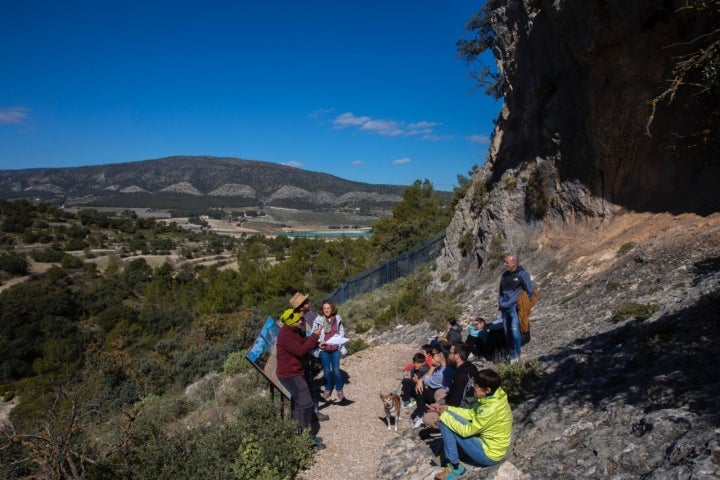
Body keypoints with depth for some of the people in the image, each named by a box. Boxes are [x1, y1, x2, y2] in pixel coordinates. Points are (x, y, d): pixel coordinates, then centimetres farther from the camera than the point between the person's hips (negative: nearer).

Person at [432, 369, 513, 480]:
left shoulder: (492, 409, -31)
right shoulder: (492, 397, -5)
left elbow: (466, 431, -23)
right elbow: (470, 413, 8)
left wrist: (444, 415, -13)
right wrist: (448, 409, -2)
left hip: (488, 454, -9)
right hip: (487, 442, 9)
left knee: (445, 422, -14)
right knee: (450, 418, 7)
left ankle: (455, 467, -2)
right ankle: (447, 457, 15)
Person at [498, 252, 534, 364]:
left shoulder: (522, 274, -6)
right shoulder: (505, 274, 13)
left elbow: (530, 291, -2)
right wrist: (500, 302, 15)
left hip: (515, 307, -6)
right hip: (505, 308, 6)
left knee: (514, 330, -13)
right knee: (507, 332, 8)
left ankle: (516, 355, -3)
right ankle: (510, 353, 19)